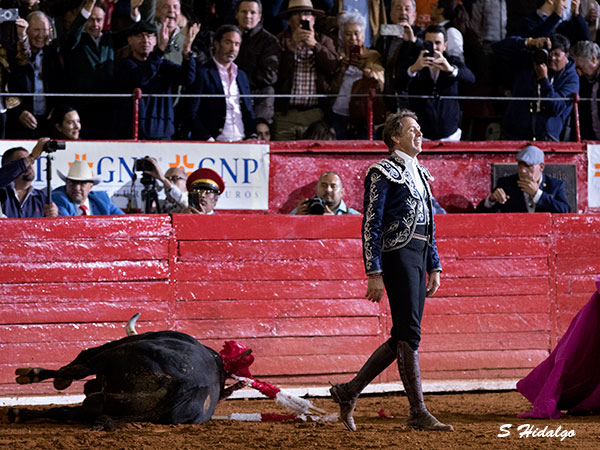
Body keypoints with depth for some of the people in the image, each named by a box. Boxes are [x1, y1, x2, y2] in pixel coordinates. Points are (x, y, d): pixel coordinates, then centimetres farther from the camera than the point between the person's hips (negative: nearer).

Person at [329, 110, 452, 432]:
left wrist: (434, 267, 18)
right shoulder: (383, 173, -6)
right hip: (398, 255, -9)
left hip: (419, 257, 9)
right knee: (409, 335, -9)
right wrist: (374, 274, -16)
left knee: (402, 338, 8)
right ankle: (418, 413, -7)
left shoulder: (420, 173, 20)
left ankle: (349, 392, 18)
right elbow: (371, 225, -10)